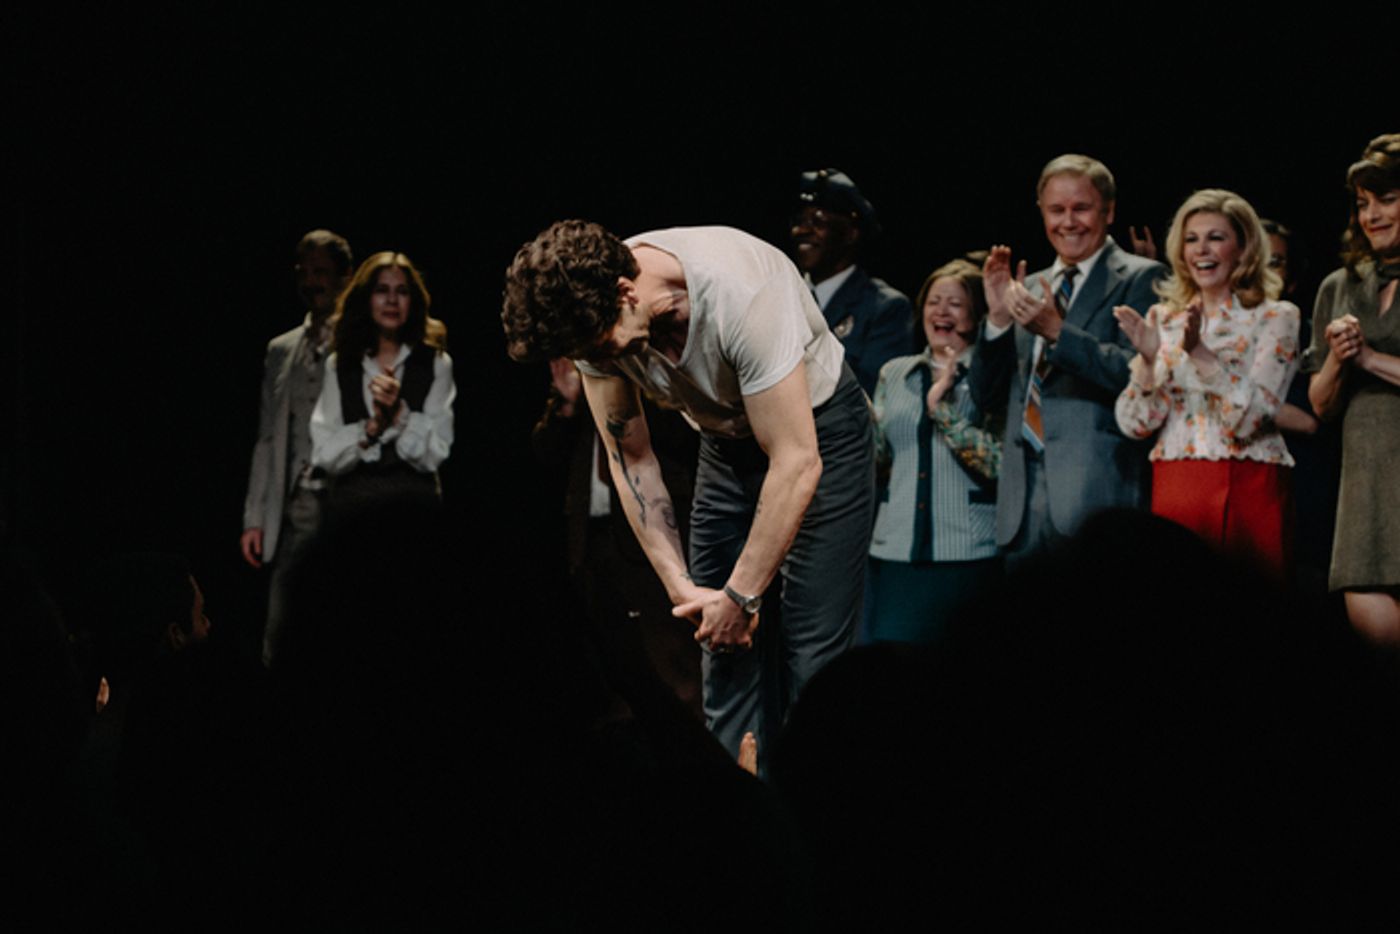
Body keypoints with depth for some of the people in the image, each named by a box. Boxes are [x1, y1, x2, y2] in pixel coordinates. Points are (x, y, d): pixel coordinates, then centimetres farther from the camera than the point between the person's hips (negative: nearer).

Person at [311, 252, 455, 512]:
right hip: (350, 505, 1)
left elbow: (433, 456, 0)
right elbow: (324, 455, 2)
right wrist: (371, 427, -12)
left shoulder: (435, 364, 6)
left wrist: (400, 414, -14)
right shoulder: (338, 366, 10)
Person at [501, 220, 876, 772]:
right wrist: (680, 586, -12)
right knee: (725, 646, -2)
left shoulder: (742, 296, -37)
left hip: (817, 428, -6)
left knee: (810, 653, -14)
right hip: (727, 438, 6)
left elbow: (797, 463, -32)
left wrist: (741, 597, -25)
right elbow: (630, 457, -5)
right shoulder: (591, 312, -18)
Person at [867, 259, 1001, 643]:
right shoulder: (894, 373, 15)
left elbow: (999, 463, -10)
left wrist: (942, 406, -13)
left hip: (967, 554, -4)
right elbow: (876, 451, 13)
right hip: (894, 551, 4)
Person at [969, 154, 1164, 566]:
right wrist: (998, 317, 1)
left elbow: (1138, 375, -11)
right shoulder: (1030, 289, 21)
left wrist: (1058, 332, -19)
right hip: (1023, 501, 6)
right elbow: (987, 397, 16)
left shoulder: (1138, 279, 3)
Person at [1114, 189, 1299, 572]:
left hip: (1247, 493, -3)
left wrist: (1198, 352, -21)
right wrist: (1148, 359, -12)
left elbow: (1250, 418, -12)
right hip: (1174, 493, 3)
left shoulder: (1275, 318, 0)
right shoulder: (1163, 320, 10)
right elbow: (1135, 425, 4)